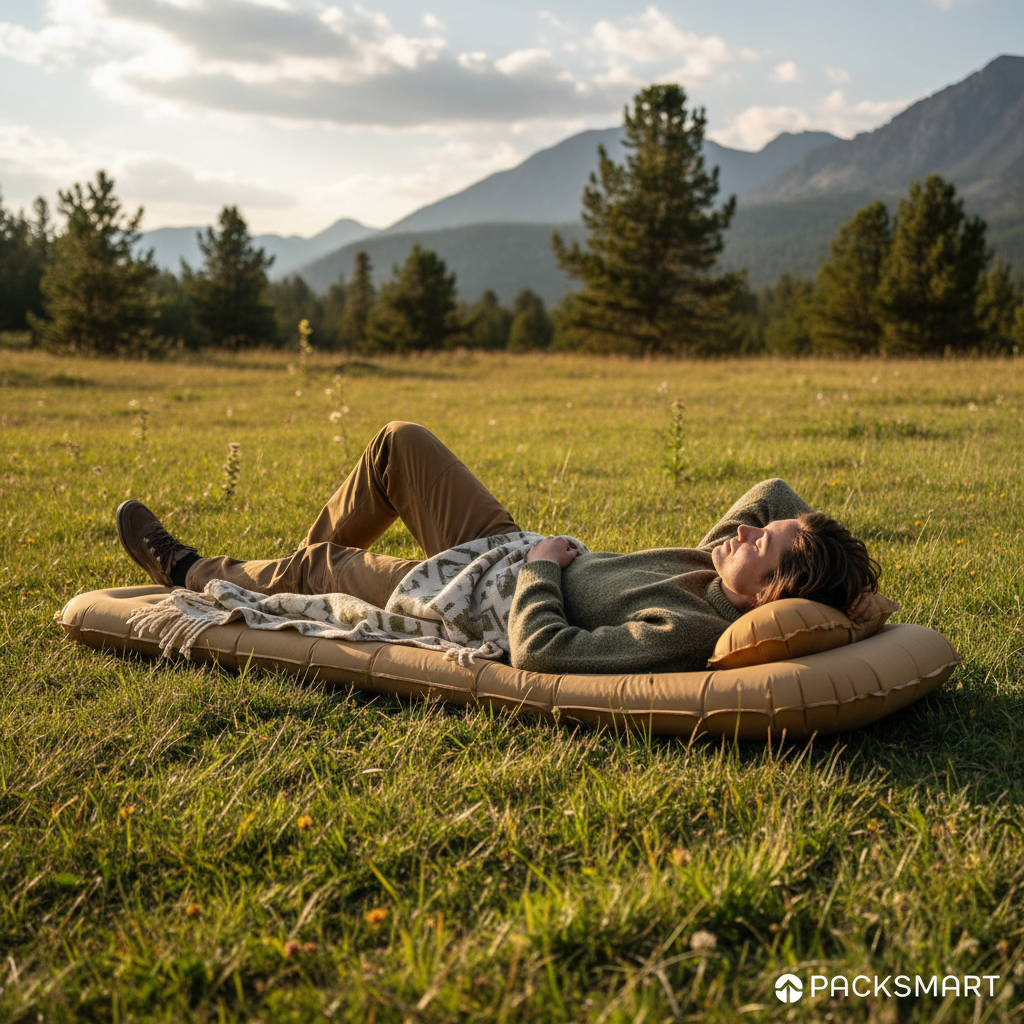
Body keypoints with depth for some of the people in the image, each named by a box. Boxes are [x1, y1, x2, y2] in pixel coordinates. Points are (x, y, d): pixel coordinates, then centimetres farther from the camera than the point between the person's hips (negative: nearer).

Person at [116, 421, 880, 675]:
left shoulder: (688, 636, -39)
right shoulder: (729, 572, -16)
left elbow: (538, 647, -39)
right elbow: (774, 489, 4)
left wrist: (540, 564, -23)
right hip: (508, 557, 8)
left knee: (317, 567, 12)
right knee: (398, 441, 16)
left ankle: (189, 573, 44)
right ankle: (320, 560, 42)